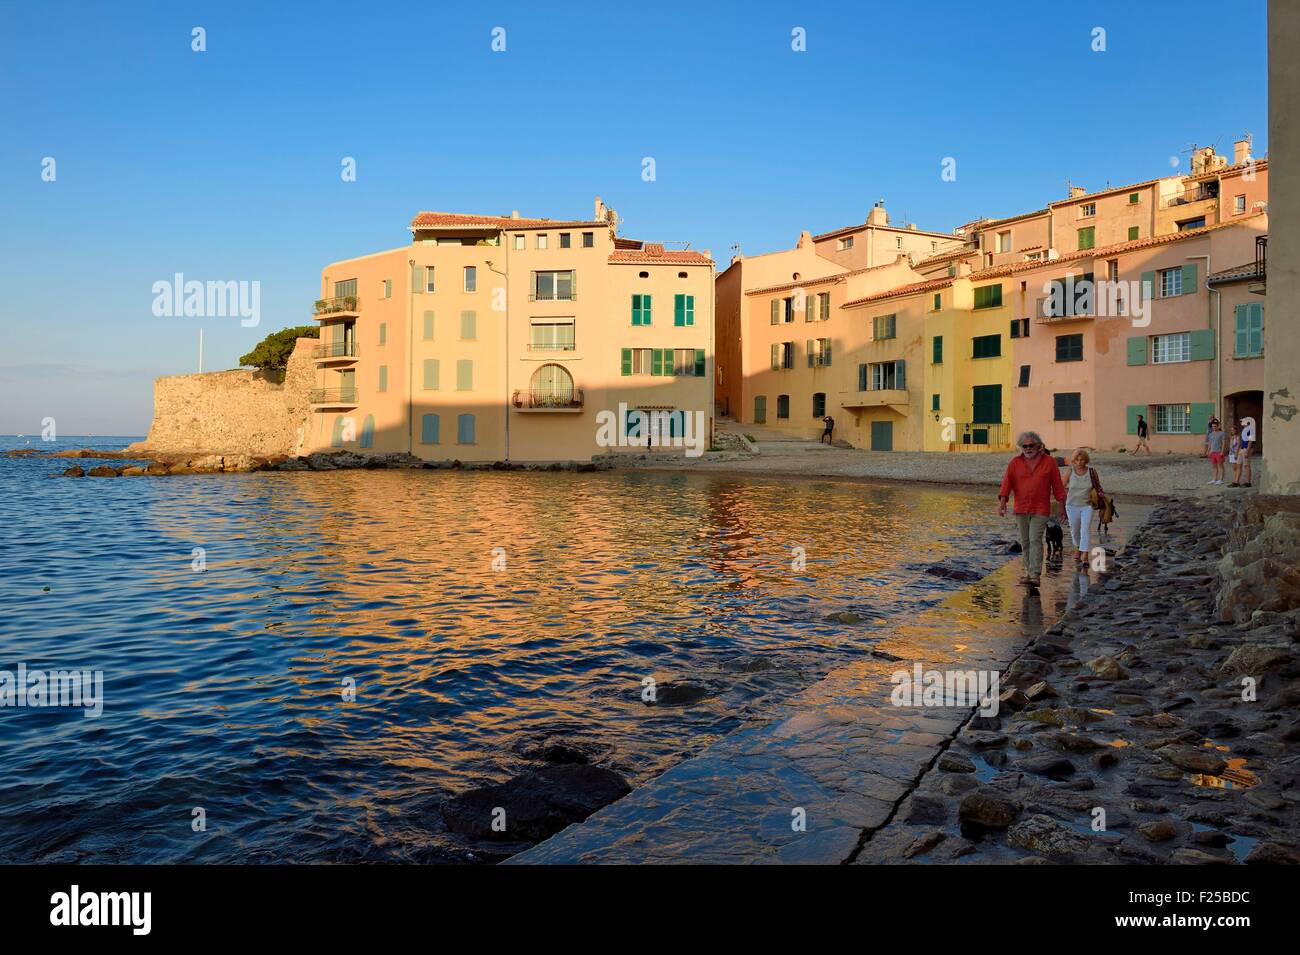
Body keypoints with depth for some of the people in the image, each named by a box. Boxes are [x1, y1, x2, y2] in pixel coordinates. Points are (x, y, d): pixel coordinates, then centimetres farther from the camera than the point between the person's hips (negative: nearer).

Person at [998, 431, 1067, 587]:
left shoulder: (1049, 463, 0)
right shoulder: (1014, 463, 2)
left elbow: (1058, 487, 3)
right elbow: (1006, 483, -8)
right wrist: (1002, 503, -22)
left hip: (1040, 510, -3)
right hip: (1021, 510, 3)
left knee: (1035, 540, -14)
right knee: (1025, 543, 11)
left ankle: (1035, 576, -17)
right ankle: (1029, 572, 23)